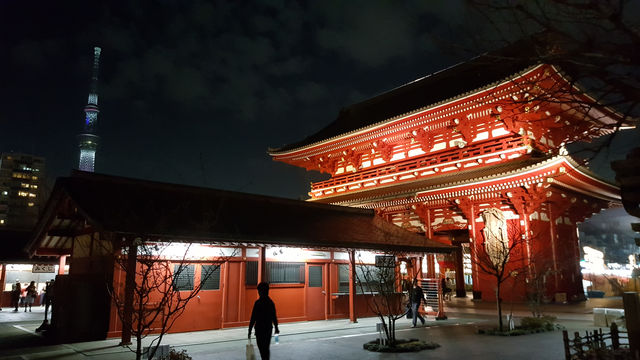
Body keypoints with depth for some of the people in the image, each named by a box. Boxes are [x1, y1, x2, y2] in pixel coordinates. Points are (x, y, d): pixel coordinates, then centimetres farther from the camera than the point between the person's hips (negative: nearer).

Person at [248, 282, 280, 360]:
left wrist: (250, 330, -9)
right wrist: (276, 328, 22)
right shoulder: (271, 302, 4)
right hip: (269, 328, 5)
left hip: (260, 329, -5)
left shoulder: (258, 302, -12)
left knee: (262, 348, 1)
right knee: (266, 348, 16)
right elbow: (274, 317, 10)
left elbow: (253, 318, -14)